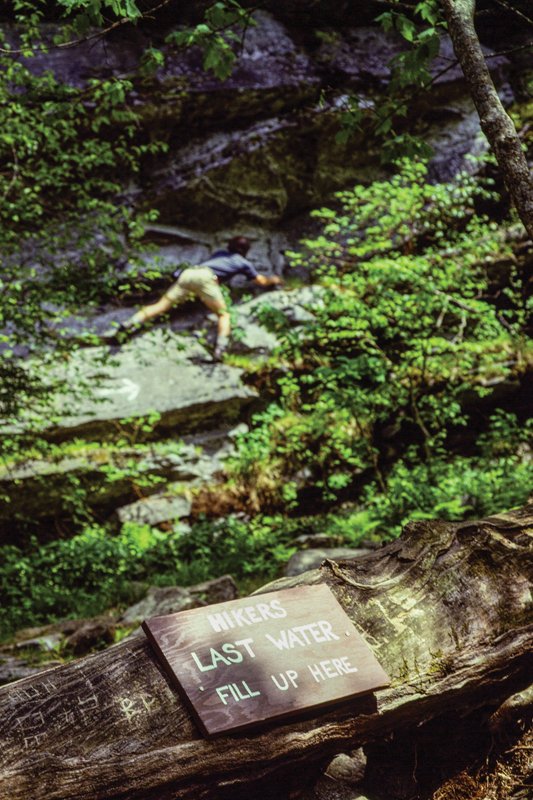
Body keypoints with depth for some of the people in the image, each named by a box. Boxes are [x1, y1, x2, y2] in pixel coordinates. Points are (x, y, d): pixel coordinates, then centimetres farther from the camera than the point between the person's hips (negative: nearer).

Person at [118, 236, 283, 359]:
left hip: (187, 273, 5)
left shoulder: (220, 254, 39)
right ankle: (220, 348, -26)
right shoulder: (243, 263, 27)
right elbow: (261, 281, 39)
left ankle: (130, 322, -20)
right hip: (205, 277, -5)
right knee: (224, 315, 0)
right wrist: (274, 280, 58)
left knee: (161, 305, -1)